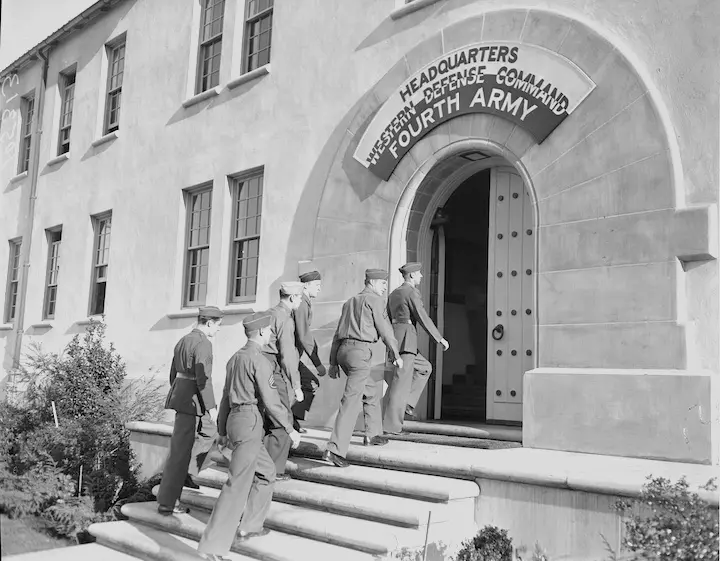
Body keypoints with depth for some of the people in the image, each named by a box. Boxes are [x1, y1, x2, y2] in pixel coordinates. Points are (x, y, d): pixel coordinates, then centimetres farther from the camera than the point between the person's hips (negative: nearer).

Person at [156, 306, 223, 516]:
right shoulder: (203, 344, -16)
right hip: (192, 402, -9)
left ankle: (186, 472, 19)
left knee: (209, 431, 25)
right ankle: (167, 503, 5)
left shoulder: (183, 341, 12)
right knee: (180, 451, -2)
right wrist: (211, 407, -17)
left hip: (178, 396, 9)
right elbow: (203, 379, -21)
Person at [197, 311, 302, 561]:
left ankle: (250, 525, 28)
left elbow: (226, 397, 20)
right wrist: (289, 429, -8)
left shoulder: (235, 358, 16)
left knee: (266, 472, 23)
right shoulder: (259, 360, -13)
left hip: (235, 420, 9)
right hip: (249, 424, -9)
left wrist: (222, 431, 25)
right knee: (238, 486, -8)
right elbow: (270, 400, -16)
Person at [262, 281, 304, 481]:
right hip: (275, 373, -9)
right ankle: (274, 470, 4)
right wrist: (296, 386, -10)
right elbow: (287, 355, -15)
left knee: (264, 420, 17)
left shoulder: (270, 313, 16)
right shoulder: (285, 319, -11)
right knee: (282, 421, -1)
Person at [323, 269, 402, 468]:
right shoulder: (375, 300, 1)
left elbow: (337, 334, 21)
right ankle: (335, 450, -20)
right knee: (351, 401, -13)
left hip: (343, 350, 9)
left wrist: (333, 363, 20)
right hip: (360, 351, -9)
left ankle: (372, 435, 33)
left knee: (373, 391, 25)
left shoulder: (350, 302, 24)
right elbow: (385, 330, -2)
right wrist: (396, 354, 10)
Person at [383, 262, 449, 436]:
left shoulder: (394, 293, 19)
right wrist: (440, 338, -7)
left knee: (425, 368, 22)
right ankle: (390, 425, -9)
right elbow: (423, 318, -13)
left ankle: (406, 403, 10)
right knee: (402, 382, -7)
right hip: (406, 340, -9)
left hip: (394, 339, 9)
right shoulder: (412, 293, -8)